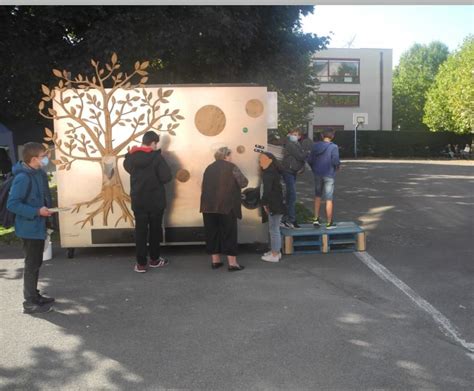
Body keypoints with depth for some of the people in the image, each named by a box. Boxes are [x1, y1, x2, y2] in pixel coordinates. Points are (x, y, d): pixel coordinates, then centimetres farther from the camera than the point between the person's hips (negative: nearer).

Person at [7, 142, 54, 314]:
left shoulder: (40, 174, 5)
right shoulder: (22, 178, -22)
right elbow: (12, 204, -24)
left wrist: (47, 208, 5)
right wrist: (37, 211, -25)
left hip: (38, 226, 9)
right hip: (29, 228, -9)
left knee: (36, 263, 18)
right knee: (31, 264, 0)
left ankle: (34, 295, 32)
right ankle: (30, 302, 11)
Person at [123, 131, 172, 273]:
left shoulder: (131, 156, -1)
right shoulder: (157, 157, -15)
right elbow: (166, 177, -17)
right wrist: (157, 179, 3)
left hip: (138, 200, 3)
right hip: (156, 200, -3)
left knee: (140, 230, 6)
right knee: (155, 229, 13)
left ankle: (141, 263, 7)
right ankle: (154, 259, 24)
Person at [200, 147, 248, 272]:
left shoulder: (209, 168, 16)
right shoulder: (231, 167, -3)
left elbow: (204, 187, 21)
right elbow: (244, 183, -4)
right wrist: (234, 183, 16)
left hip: (208, 206, 5)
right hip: (227, 206, -5)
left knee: (212, 233, 12)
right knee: (229, 233, 0)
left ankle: (215, 260, 18)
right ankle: (232, 263, 1)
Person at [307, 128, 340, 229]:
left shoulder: (316, 145, 0)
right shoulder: (333, 147, -12)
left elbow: (309, 160, 1)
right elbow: (336, 161, -19)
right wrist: (337, 167, 3)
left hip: (317, 174, 4)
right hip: (329, 175, -4)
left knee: (318, 196, 20)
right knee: (329, 199, 4)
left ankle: (316, 219, 16)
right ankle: (329, 223, 11)